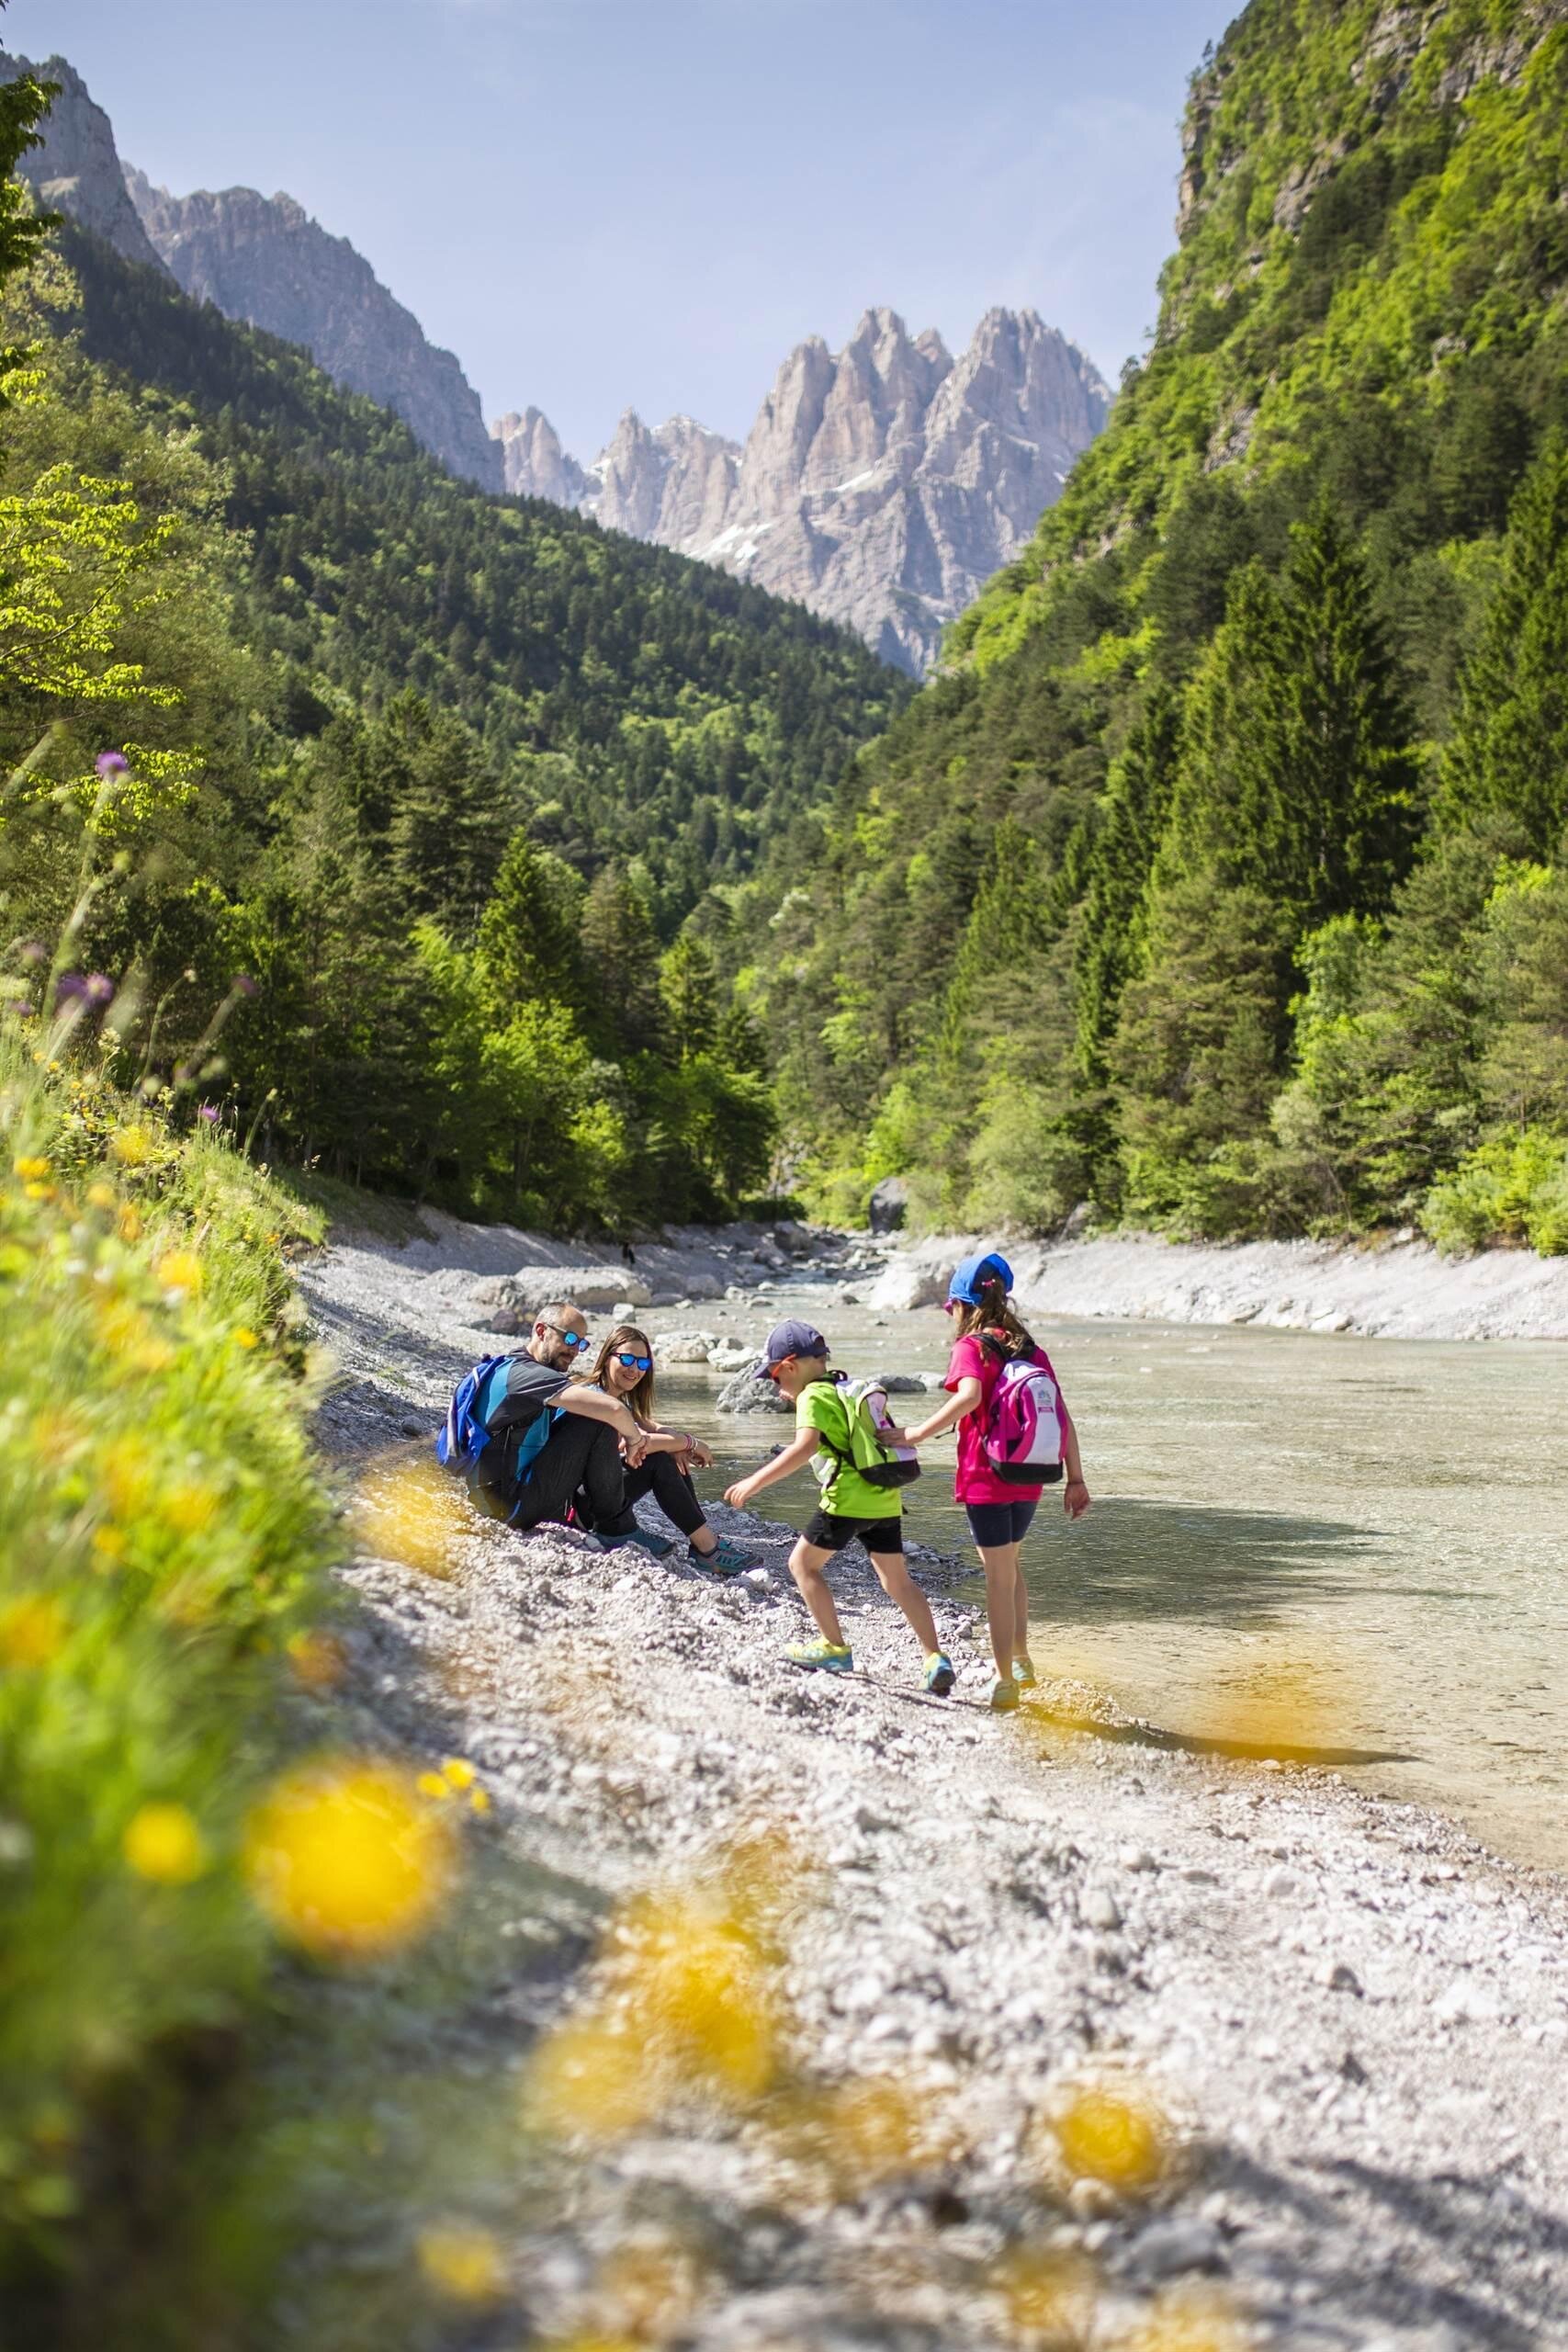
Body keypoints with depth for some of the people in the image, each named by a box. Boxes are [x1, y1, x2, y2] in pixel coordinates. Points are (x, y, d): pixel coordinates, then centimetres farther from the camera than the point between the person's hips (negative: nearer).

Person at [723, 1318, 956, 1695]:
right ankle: (935, 1657, 3)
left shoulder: (813, 1397, -7)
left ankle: (834, 1648, 10)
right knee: (897, 1580, 12)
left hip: (849, 1499, -8)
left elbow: (805, 1446, -23)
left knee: (803, 1564, 9)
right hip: (886, 1499, 8)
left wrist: (755, 1482, -23)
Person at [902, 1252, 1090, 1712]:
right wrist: (1075, 1479, 9)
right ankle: (1021, 1661, 32)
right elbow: (1063, 1416, 5)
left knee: (999, 1578, 3)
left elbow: (970, 1396, -32)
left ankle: (1006, 1684, 11)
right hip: (1028, 1482, 6)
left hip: (986, 1480, -6)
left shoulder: (971, 1347, -10)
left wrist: (919, 1433, -24)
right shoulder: (1031, 1350, 7)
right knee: (1008, 1562, 26)